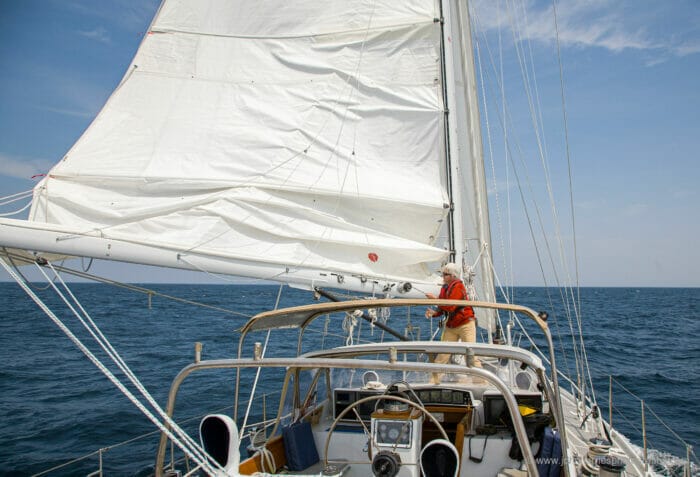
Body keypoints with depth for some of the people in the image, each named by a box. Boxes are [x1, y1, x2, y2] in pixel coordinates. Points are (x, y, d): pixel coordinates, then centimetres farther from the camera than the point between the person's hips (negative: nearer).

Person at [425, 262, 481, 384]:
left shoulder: (458, 286, -14)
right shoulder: (444, 287, 9)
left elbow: (450, 306, -23)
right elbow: (442, 309, 10)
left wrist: (435, 298, -19)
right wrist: (433, 312, -10)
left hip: (465, 324, -7)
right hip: (450, 326, 7)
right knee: (442, 355, 4)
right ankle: (434, 381, 10)